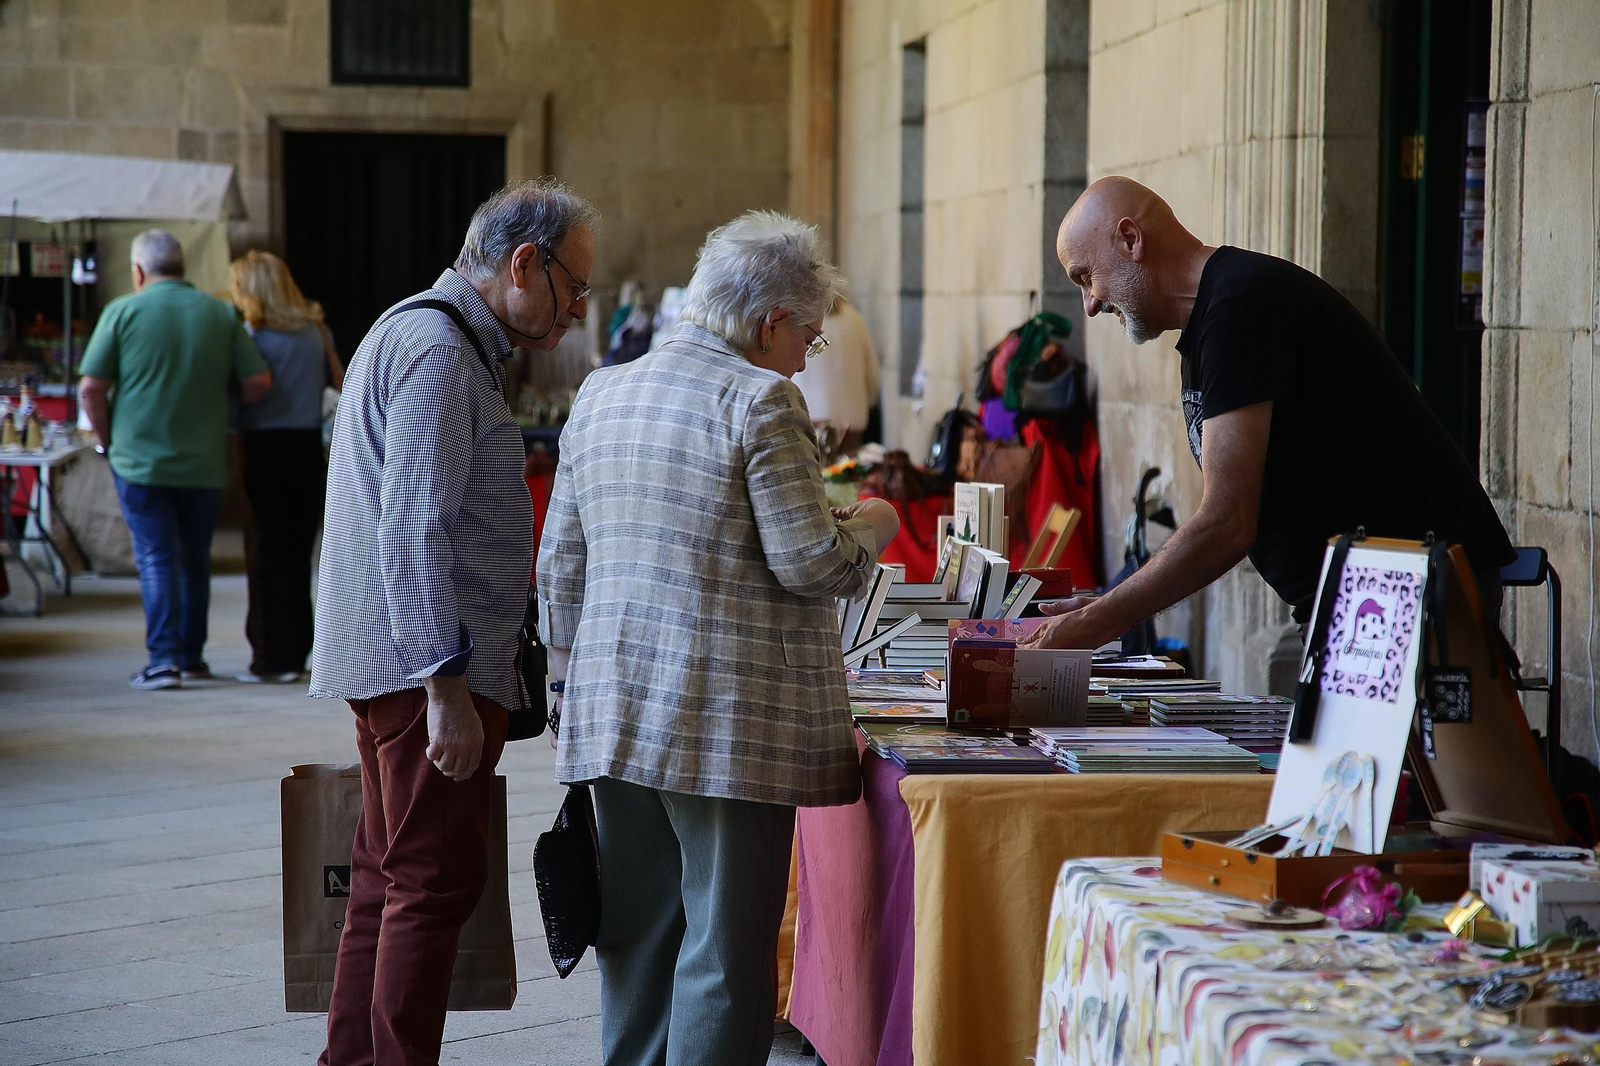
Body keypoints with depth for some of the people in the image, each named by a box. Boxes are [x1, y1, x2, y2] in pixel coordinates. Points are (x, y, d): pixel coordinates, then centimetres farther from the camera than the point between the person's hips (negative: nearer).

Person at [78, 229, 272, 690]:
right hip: (204, 462, 3)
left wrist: (107, 439, 6)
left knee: (156, 557, -2)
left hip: (140, 458, -3)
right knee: (195, 558, 14)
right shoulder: (220, 314, 2)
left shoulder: (122, 311, -5)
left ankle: (164, 659, -11)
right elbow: (258, 382, -1)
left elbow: (91, 388, -8)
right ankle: (192, 656, 19)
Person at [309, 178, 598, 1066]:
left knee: (388, 880, 13)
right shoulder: (439, 350, -15)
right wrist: (446, 684, -24)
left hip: (396, 667, 11)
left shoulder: (436, 339, 21)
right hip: (429, 669, -11)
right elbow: (414, 529, -22)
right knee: (436, 883, -8)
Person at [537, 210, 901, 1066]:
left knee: (635, 934, 14)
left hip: (614, 709, 7)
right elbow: (808, 563, -13)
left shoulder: (601, 395, 12)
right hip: (731, 721, -7)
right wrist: (869, 528, 6)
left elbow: (559, 565, 16)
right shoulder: (760, 402, -10)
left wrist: (573, 675, 24)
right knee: (725, 948, -1)